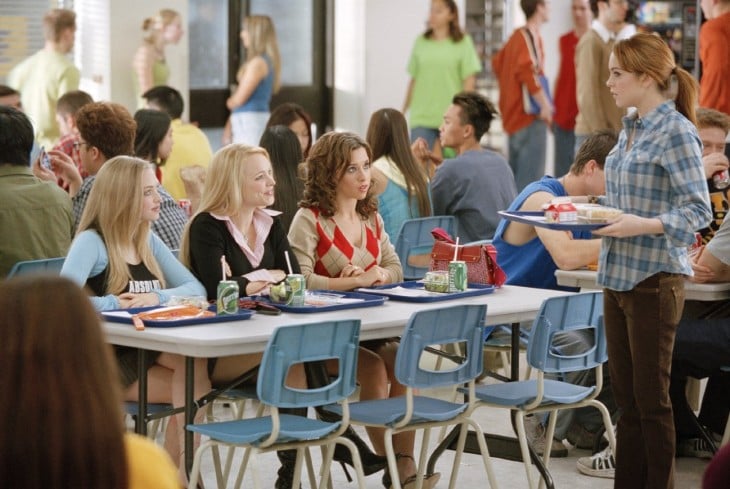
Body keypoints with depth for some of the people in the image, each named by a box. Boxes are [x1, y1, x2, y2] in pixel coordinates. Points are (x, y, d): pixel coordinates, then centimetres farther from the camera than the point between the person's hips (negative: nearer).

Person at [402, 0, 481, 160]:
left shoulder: (463, 43, 2)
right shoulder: (421, 42, 9)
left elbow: (469, 80, -1)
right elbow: (413, 80, 13)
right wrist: (404, 111, 12)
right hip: (422, 115, 2)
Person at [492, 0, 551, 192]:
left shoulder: (516, 36, 15)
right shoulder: (531, 36, -12)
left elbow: (497, 62, 26)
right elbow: (526, 69, -26)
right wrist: (545, 104, -21)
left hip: (512, 116, 10)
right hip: (530, 118, -10)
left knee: (515, 178, 13)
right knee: (531, 178, -10)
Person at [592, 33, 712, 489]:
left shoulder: (675, 132, -13)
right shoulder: (630, 128, 12)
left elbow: (699, 210, -17)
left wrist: (645, 225, -29)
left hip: (654, 279, -8)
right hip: (618, 275, 8)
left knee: (651, 397, 0)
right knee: (625, 394, 12)